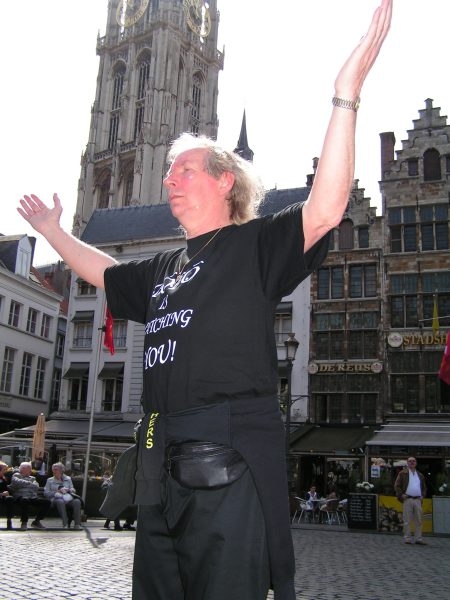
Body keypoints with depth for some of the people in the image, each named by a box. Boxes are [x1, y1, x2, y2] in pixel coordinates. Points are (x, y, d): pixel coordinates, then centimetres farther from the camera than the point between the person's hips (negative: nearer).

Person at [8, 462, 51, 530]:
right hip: (21, 496, -5)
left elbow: (36, 487, 9)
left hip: (33, 497, 5)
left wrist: (23, 485, 2)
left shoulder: (32, 478, 29)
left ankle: (36, 521, -2)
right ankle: (24, 522, -22)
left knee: (47, 502, -20)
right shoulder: (16, 475, 18)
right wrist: (29, 483, -1)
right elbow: (16, 482, -7)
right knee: (25, 500, -42)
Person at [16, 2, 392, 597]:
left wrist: (346, 96, -23)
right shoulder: (163, 268, 22)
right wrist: (53, 231, 45)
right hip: (163, 459, 8)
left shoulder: (254, 244, 0)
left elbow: (323, 211, -17)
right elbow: (102, 271, 40)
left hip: (229, 456, -8)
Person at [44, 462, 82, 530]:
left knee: (77, 501, -32)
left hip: (69, 499, 2)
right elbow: (46, 493, 9)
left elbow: (73, 490, 20)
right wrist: (57, 492, -4)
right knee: (60, 502, -40)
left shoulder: (68, 479, 24)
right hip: (57, 498, -2)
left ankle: (77, 524, -33)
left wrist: (68, 490, -2)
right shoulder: (50, 480, 19)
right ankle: (65, 524, -42)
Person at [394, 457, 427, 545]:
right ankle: (407, 538, 2)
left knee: (418, 521, 5)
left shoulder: (420, 475, 19)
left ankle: (418, 539, 10)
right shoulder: (403, 473, 4)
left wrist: (423, 495, 10)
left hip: (418, 500, 4)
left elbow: (424, 487, 27)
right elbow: (397, 485, 1)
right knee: (407, 521, -3)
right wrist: (401, 495, -9)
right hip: (407, 499, -4)